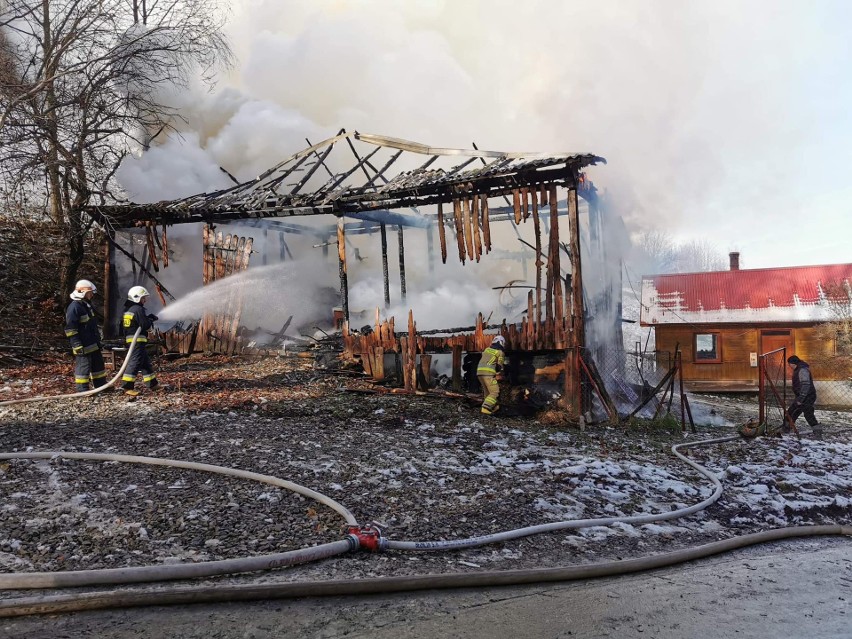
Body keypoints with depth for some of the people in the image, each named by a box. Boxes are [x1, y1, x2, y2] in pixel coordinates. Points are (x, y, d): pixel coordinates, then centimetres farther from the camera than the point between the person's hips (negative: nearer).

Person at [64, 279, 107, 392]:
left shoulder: (87, 305, 16)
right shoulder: (74, 307, -15)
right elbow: (70, 329, -18)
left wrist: (98, 340, 25)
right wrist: (77, 345, -21)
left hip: (93, 344, 10)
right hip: (83, 346, -10)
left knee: (98, 365, 16)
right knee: (83, 366, -5)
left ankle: (101, 385, 26)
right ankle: (82, 390, 2)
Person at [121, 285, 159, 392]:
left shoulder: (128, 309, 17)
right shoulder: (138, 309, -14)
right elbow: (145, 325, -19)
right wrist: (151, 319, 2)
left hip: (130, 338, 10)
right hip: (138, 339, -10)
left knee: (145, 361, 16)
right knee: (135, 361, -10)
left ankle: (152, 383, 22)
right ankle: (126, 385, -12)